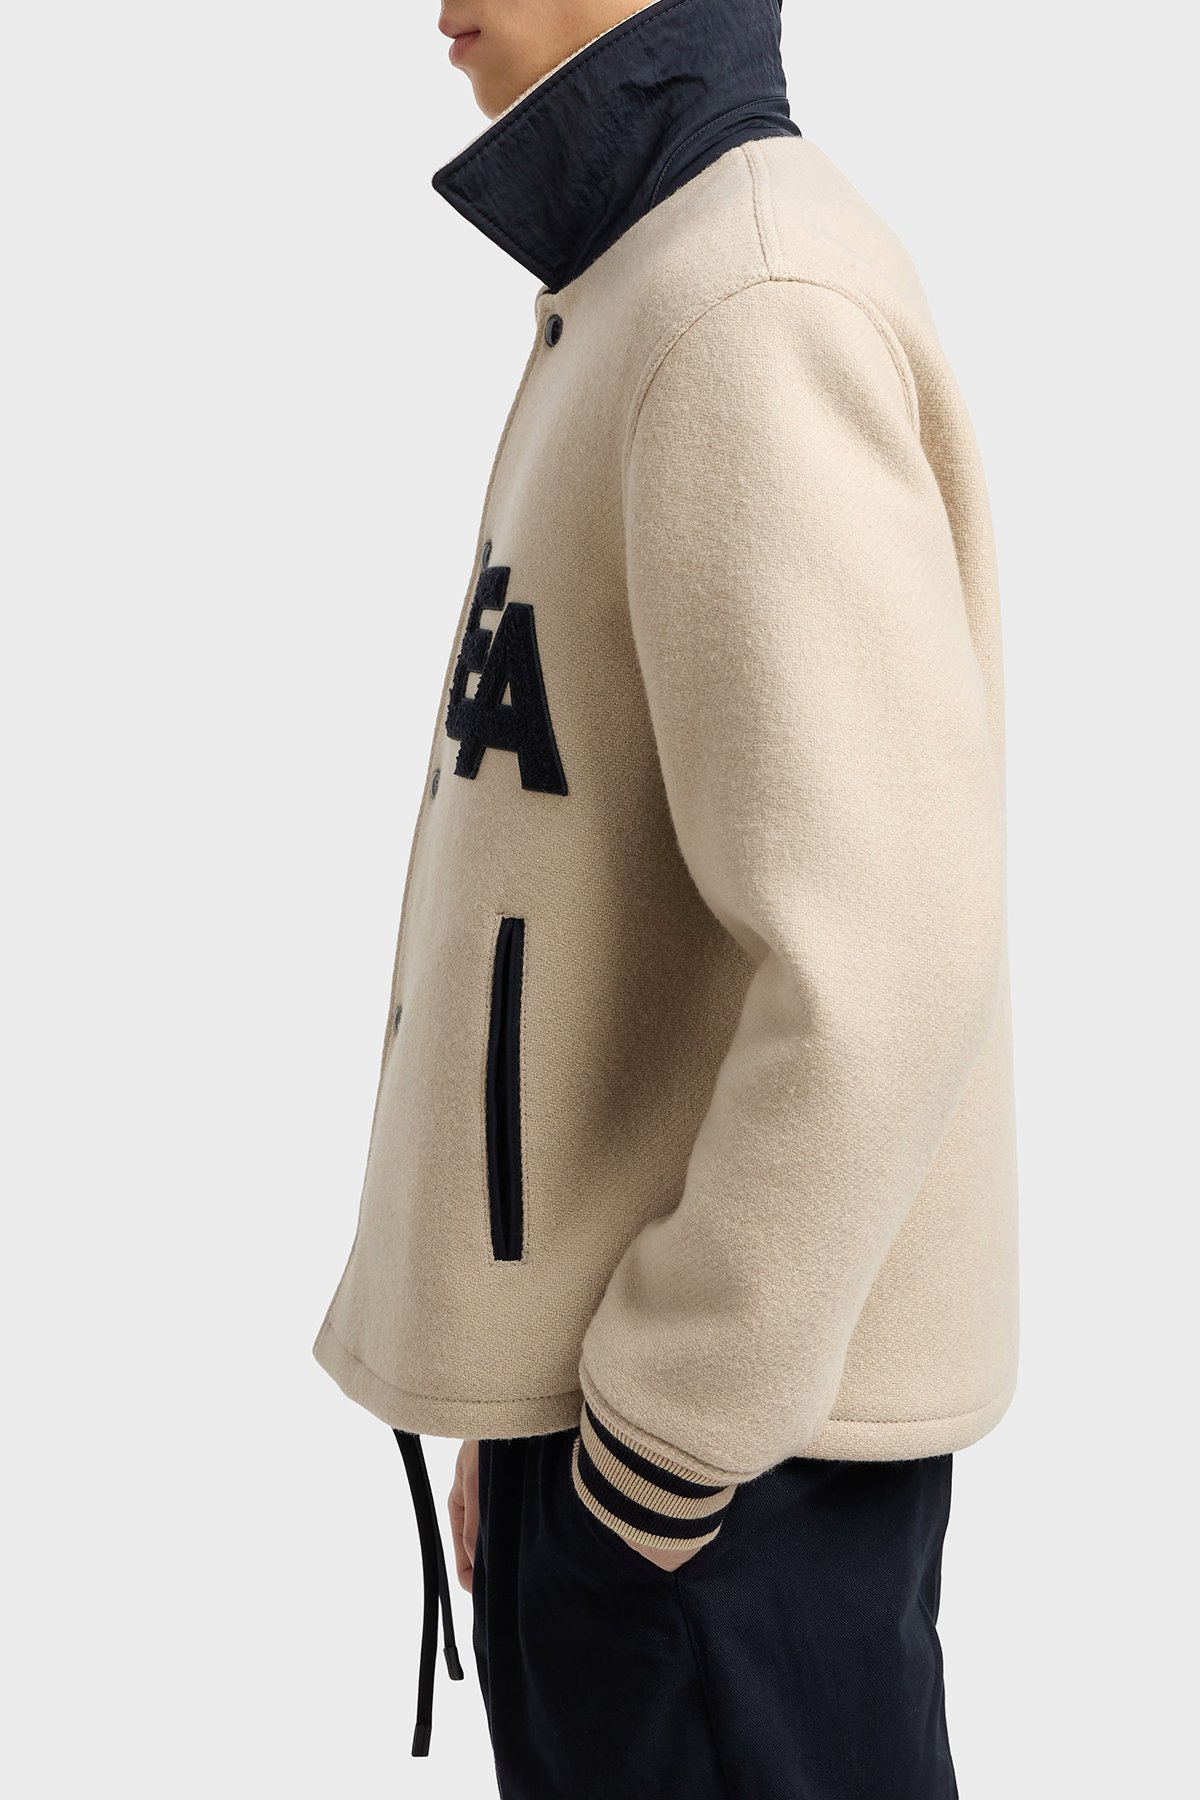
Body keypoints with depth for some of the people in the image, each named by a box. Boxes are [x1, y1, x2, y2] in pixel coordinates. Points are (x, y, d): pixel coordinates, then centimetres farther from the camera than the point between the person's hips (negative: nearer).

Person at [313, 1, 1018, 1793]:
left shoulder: (757, 312, -19)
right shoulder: (637, 300, 14)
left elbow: (877, 957, -26)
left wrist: (655, 1445, -18)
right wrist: (523, 1386, 16)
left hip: (735, 1406, -9)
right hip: (602, 1373, 9)